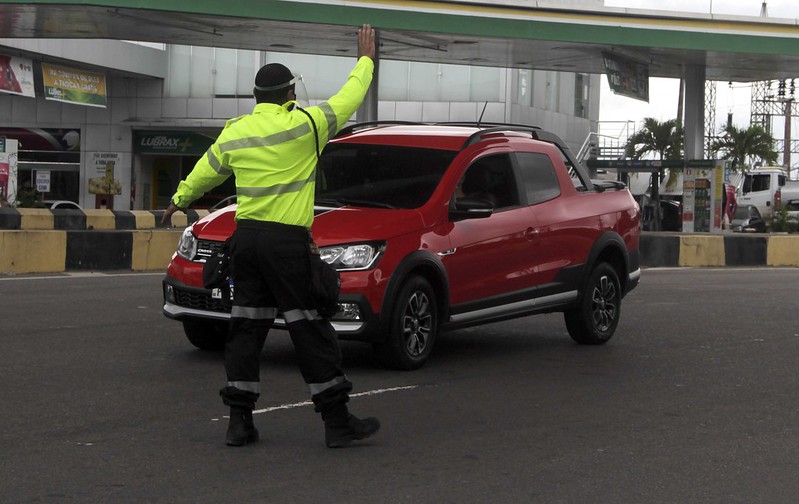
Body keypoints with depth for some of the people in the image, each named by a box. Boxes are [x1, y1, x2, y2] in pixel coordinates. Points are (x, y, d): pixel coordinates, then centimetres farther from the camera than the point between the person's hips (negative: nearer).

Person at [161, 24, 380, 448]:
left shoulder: (233, 133, 8)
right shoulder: (302, 125, -9)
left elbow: (204, 172, 23)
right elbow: (349, 99, 3)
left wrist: (179, 200, 42)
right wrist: (365, 59, 20)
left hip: (245, 238, 6)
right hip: (288, 242, -5)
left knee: (246, 327, 11)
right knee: (310, 330, -2)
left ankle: (239, 421, 10)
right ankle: (337, 422, 2)